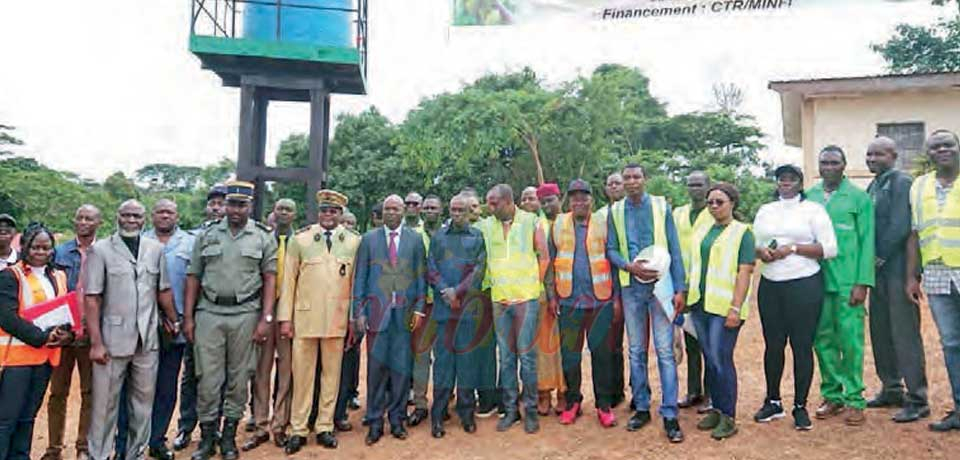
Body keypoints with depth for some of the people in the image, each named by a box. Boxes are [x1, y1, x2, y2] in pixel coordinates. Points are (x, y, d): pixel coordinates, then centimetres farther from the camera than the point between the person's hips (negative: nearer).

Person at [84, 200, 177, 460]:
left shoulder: (156, 249, 7)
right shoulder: (100, 250, -3)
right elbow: (91, 298, -6)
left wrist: (173, 320, 18)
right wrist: (96, 342, -10)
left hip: (148, 340, 3)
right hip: (113, 340, -3)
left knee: (143, 401, 12)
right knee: (106, 403, 5)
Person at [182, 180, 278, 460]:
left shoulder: (264, 237, 2)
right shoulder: (206, 235, 6)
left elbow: (270, 279, 1)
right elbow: (194, 277, 8)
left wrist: (266, 319, -6)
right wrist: (188, 317, 2)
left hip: (245, 315, -1)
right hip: (209, 313, 1)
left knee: (239, 378, 7)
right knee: (208, 377, 3)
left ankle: (229, 436, 20)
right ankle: (207, 436, 17)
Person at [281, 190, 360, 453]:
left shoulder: (354, 242, 3)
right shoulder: (300, 240, 3)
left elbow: (356, 282, 4)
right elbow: (289, 280, 3)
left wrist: (355, 318, 2)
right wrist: (285, 318, -1)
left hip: (338, 320, 1)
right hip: (305, 318, 0)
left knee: (332, 374, 9)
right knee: (302, 374, 6)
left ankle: (324, 427, 21)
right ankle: (298, 429, 17)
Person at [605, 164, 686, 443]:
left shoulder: (661, 206, 1)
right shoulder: (615, 211, 6)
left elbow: (674, 249, 0)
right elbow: (611, 250, 5)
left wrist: (680, 288, -4)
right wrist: (629, 266, -15)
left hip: (661, 284, -2)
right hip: (631, 286, 2)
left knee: (665, 350, -4)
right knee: (636, 351, 10)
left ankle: (670, 415, 2)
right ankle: (641, 408, 22)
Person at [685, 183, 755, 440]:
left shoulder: (742, 232, -3)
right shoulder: (701, 232, 15)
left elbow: (744, 272, -10)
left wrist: (735, 308, -17)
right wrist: (688, 297, 12)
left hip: (724, 307, -6)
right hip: (700, 304, 6)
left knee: (721, 359, -6)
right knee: (709, 359, 10)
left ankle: (728, 417, 5)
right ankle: (716, 409, 22)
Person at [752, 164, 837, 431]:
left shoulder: (813, 209, 1)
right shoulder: (765, 211, 15)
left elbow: (829, 249, -5)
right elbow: (753, 244, 15)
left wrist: (793, 248, -14)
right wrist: (761, 252, -8)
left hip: (804, 286, -4)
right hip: (770, 286, 4)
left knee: (802, 346, 0)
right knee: (773, 344, 9)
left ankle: (800, 406, 12)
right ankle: (773, 401, 22)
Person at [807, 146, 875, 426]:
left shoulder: (859, 198, 0)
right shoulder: (808, 197, 9)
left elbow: (867, 242, -3)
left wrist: (863, 283, -10)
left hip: (847, 281, -3)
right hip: (816, 280, 3)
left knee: (850, 339, -1)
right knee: (822, 338, 8)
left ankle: (854, 399, 11)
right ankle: (831, 395, 21)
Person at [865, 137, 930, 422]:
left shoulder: (901, 182, -9)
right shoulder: (873, 186, 16)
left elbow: (900, 225, -17)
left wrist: (880, 258, -12)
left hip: (897, 268, -8)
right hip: (879, 269, 8)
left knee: (905, 333, -5)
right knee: (880, 332, 13)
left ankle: (917, 400, 3)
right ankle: (891, 390, 25)